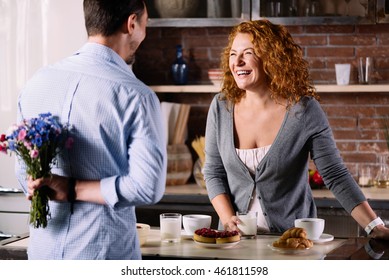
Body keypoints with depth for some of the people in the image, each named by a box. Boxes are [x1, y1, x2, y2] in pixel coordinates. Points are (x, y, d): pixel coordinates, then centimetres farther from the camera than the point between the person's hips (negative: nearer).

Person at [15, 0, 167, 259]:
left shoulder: (36, 83, 2)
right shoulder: (136, 96, -13)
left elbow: (23, 171, 11)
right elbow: (147, 186, -19)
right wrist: (72, 189, -12)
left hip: (43, 248, 5)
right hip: (104, 253, -5)